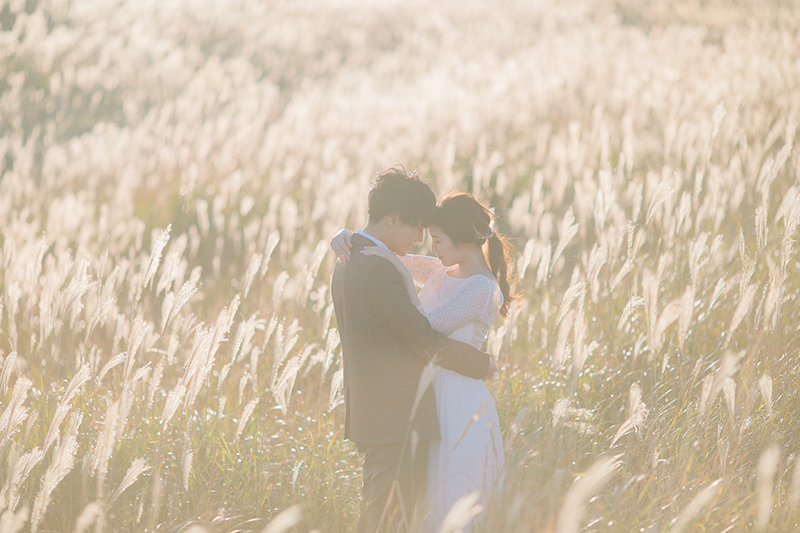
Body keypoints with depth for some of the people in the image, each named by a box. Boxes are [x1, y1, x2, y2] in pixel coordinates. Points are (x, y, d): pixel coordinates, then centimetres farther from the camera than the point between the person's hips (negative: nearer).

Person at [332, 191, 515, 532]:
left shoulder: (483, 289, -15)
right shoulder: (443, 272, 10)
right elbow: (382, 255, 14)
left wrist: (404, 274, -23)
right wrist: (347, 237, -6)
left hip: (459, 405, -9)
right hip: (432, 398, 9)